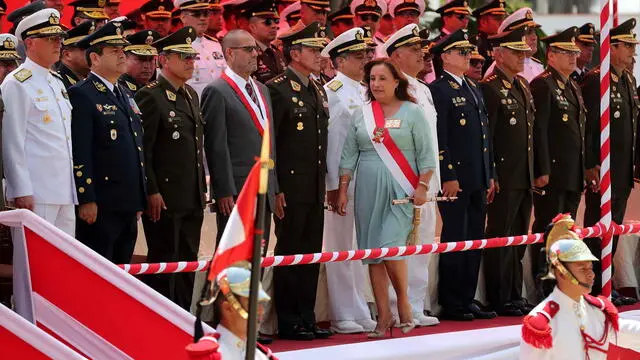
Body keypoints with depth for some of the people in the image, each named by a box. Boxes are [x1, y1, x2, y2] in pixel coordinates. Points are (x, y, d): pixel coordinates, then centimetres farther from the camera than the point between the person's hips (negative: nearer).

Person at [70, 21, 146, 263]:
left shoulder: (125, 96, 20)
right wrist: (86, 200, -20)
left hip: (127, 206, 9)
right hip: (100, 207, -9)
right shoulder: (81, 95, -8)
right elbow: (79, 152, -15)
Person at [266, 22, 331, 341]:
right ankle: (288, 323, 5)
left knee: (311, 255, 10)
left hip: (315, 190, 8)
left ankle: (307, 318, 17)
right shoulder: (277, 90, -10)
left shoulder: (318, 91, 15)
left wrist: (324, 184, 14)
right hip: (290, 189, -7)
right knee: (289, 254, -1)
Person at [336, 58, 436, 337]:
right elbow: (349, 156, 12)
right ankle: (383, 317, 5)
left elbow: (426, 154, 0)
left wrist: (422, 187, -8)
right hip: (368, 191, 4)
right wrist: (342, 190, 7)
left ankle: (404, 306, 5)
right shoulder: (361, 115, 11)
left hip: (401, 191, -4)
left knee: (391, 247, -15)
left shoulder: (412, 113, 2)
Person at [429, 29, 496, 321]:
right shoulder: (438, 90, -8)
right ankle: (451, 305, 1)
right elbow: (439, 138, -14)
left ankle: (468, 300, 15)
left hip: (478, 179, 8)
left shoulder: (473, 89, 18)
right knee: (454, 240, -4)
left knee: (474, 240, 10)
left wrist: (490, 176, 16)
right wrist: (449, 177, -18)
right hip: (455, 179, -8)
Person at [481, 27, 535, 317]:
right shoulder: (490, 88, -12)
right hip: (504, 180, -8)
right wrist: (490, 177, -17)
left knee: (518, 239, 13)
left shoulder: (523, 86, 15)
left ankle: (515, 296, 20)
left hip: (524, 178, 8)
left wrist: (534, 172, 18)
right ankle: (500, 301, 2)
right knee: (500, 239, -2)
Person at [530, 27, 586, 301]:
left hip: (574, 175, 9)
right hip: (552, 173, -9)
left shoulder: (574, 88, 18)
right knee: (547, 231, -4)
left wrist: (586, 169, 17)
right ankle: (541, 288, -1)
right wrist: (542, 171, -19)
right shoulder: (543, 85, -10)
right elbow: (539, 131, -15)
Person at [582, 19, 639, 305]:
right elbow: (587, 124, -15)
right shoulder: (595, 80, -12)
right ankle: (596, 290, 0)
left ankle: (606, 286, 18)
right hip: (602, 170, -9)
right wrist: (590, 166, -17)